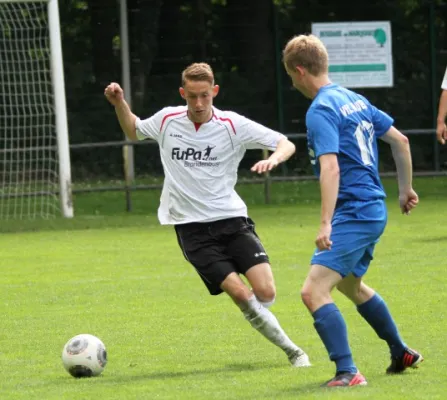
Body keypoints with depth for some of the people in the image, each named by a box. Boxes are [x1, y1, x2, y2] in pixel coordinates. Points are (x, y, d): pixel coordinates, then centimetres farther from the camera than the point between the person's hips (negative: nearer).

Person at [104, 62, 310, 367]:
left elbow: (286, 144, -4)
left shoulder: (233, 125, -4)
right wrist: (120, 104, 8)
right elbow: (134, 131, 25)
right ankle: (290, 350, 0)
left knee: (266, 293, -16)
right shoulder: (167, 120, 3)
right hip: (192, 226, 0)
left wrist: (273, 159, -26)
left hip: (232, 219, 0)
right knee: (240, 293, -17)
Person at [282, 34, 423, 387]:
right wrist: (406, 189, 28)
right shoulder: (355, 100, 12)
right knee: (351, 285, 31)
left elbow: (330, 167, -26)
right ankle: (402, 354, 44)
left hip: (352, 212, -10)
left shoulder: (321, 111, -15)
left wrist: (326, 223, -30)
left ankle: (347, 372, -22)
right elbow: (400, 140, 18)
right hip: (374, 210, 10)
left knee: (314, 291, -16)